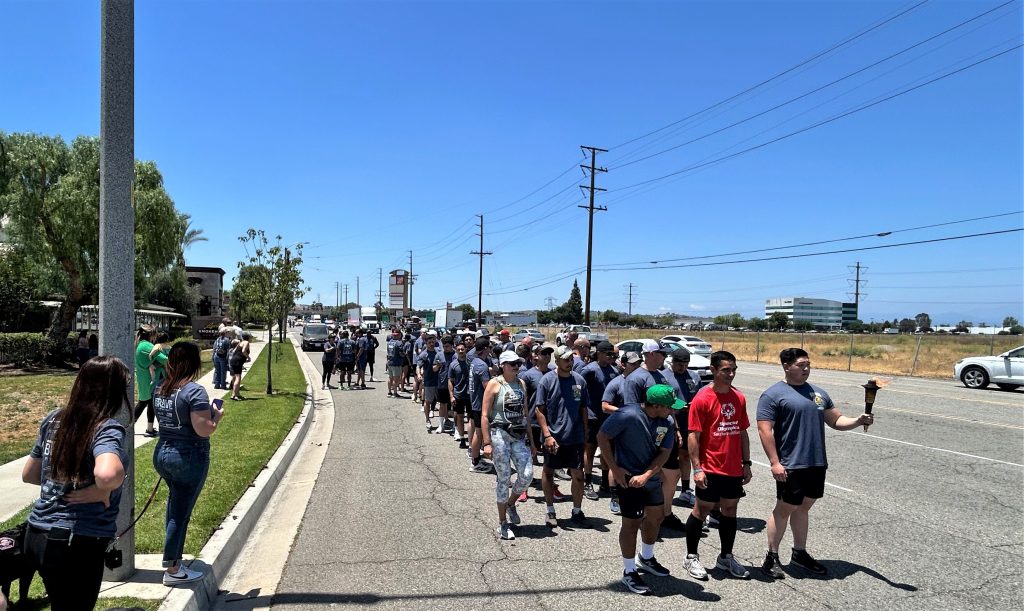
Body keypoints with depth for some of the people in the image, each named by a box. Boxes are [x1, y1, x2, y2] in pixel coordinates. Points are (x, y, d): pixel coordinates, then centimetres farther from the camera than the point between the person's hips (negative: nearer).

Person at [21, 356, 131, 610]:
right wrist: (102, 493, -21)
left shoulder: (53, 419, 3)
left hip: (37, 534, 7)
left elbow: (28, 474, 15)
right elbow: (108, 474, -40)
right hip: (77, 543, -7)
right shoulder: (108, 429, -19)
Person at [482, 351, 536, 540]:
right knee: (504, 478, 1)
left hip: (519, 436, 5)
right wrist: (487, 443, -14)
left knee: (527, 475, -5)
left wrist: (530, 440, 15)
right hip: (500, 434, -5)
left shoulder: (521, 384, 11)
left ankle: (510, 504, 25)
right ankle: (503, 523, 16)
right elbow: (484, 415, -8)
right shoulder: (494, 384, -5)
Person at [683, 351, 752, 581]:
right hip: (710, 469, -6)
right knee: (702, 510, 5)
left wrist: (746, 463, 11)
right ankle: (691, 557, 19)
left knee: (730, 510, 15)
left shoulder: (739, 398, 5)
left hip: (734, 469, 6)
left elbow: (743, 432, 13)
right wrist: (697, 468, -16)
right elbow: (694, 436, -13)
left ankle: (726, 557, 30)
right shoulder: (702, 398, -12)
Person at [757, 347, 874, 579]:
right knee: (785, 509, 1)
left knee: (803, 507, 17)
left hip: (817, 464, 6)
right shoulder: (773, 394, -8)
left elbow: (837, 420, 16)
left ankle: (800, 553, 30)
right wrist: (775, 462, -18)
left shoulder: (818, 393, 14)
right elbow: (764, 430, -13)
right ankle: (771, 557, 13)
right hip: (791, 466, -6)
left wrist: (859, 421, -4)